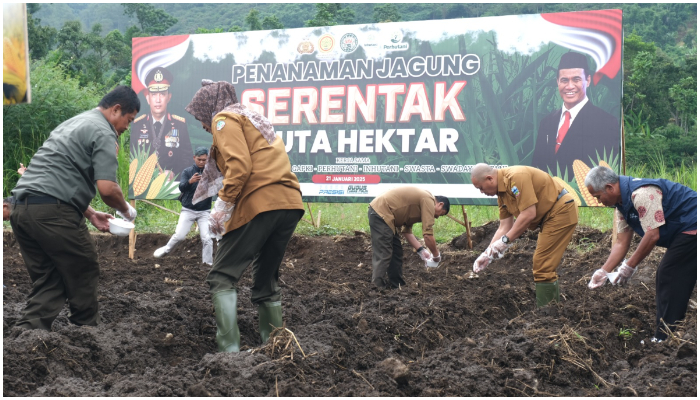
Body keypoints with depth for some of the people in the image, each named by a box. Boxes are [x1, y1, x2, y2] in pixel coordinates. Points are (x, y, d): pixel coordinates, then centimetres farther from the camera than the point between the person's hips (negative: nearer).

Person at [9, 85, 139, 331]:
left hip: (22, 208, 9)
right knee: (84, 274, 9)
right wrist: (125, 209, 5)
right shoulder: (103, 132, -4)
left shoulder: (75, 123, 26)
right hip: (52, 212, -9)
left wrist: (91, 215, 27)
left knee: (48, 286, 10)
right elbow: (106, 188, -15)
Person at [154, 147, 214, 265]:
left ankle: (208, 263, 6)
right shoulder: (187, 172, -2)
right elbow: (181, 188, -17)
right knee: (179, 235, -3)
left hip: (204, 212, 0)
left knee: (207, 238, -7)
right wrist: (190, 181, -38)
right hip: (188, 210, 0)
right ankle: (166, 249, 24)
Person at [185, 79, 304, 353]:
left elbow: (240, 165, -12)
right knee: (267, 281, 18)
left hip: (259, 204, -8)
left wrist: (223, 207, -10)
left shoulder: (225, 118, 5)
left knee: (222, 278, -2)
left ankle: (230, 349, -12)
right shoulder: (252, 118, 31)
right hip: (291, 203, 9)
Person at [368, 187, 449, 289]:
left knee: (397, 252, 16)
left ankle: (397, 285, 23)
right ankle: (378, 287, -9)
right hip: (380, 213, -11)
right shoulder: (429, 200, -10)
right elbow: (427, 235, -14)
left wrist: (420, 250, 11)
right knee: (383, 254, -11)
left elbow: (407, 231, 17)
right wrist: (436, 255, -1)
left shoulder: (421, 199, 20)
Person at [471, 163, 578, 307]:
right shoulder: (502, 192, 8)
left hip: (561, 211, -11)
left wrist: (505, 240, -22)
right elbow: (504, 226, 7)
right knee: (547, 266, 17)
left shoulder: (516, 177, -23)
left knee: (543, 266, -10)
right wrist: (487, 254, 1)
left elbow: (529, 214, -27)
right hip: (550, 216, 11)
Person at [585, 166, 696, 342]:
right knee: (665, 276, 12)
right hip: (682, 232, 11)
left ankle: (664, 339, -6)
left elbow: (653, 235, -27)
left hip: (691, 227, -11)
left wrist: (630, 265, -18)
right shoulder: (622, 203, 6)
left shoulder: (642, 193, -27)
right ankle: (664, 336, 19)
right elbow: (622, 242, 7)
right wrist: (603, 271, 0)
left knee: (669, 276, -11)